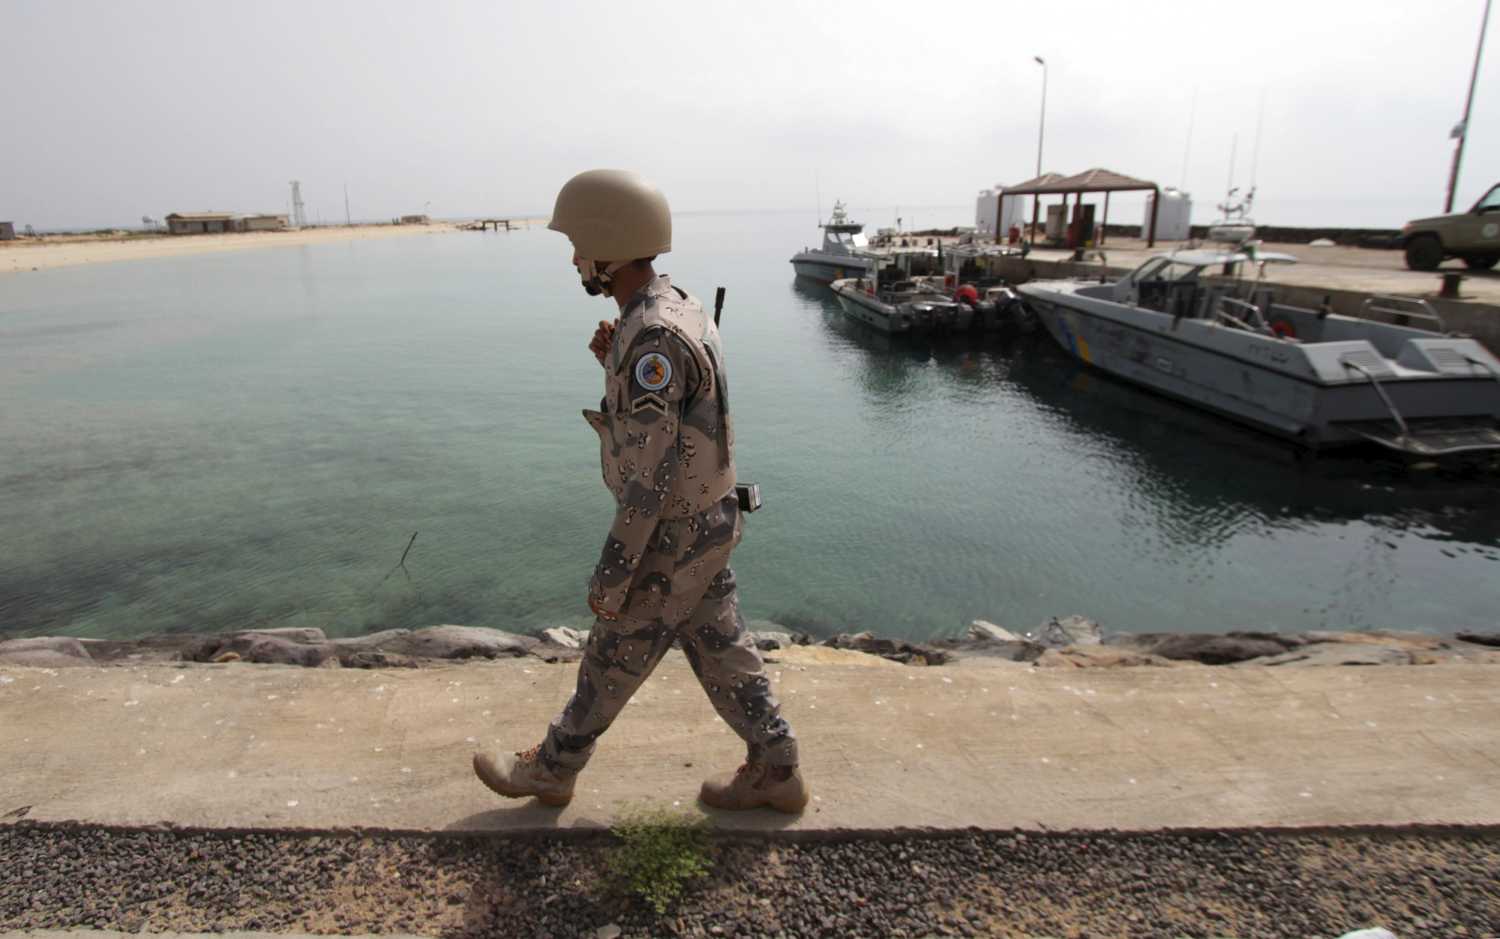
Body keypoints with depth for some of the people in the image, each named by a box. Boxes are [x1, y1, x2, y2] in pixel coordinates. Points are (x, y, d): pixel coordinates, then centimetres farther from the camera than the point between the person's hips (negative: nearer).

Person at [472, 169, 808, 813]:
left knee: (612, 658, 11)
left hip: (673, 537, -9)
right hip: (705, 520, 9)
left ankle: (552, 769, 34)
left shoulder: (652, 336, -28)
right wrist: (614, 362, 0)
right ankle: (774, 773, 31)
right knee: (718, 649, 19)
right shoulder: (675, 309, 5)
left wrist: (610, 576, -19)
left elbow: (648, 473, -27)